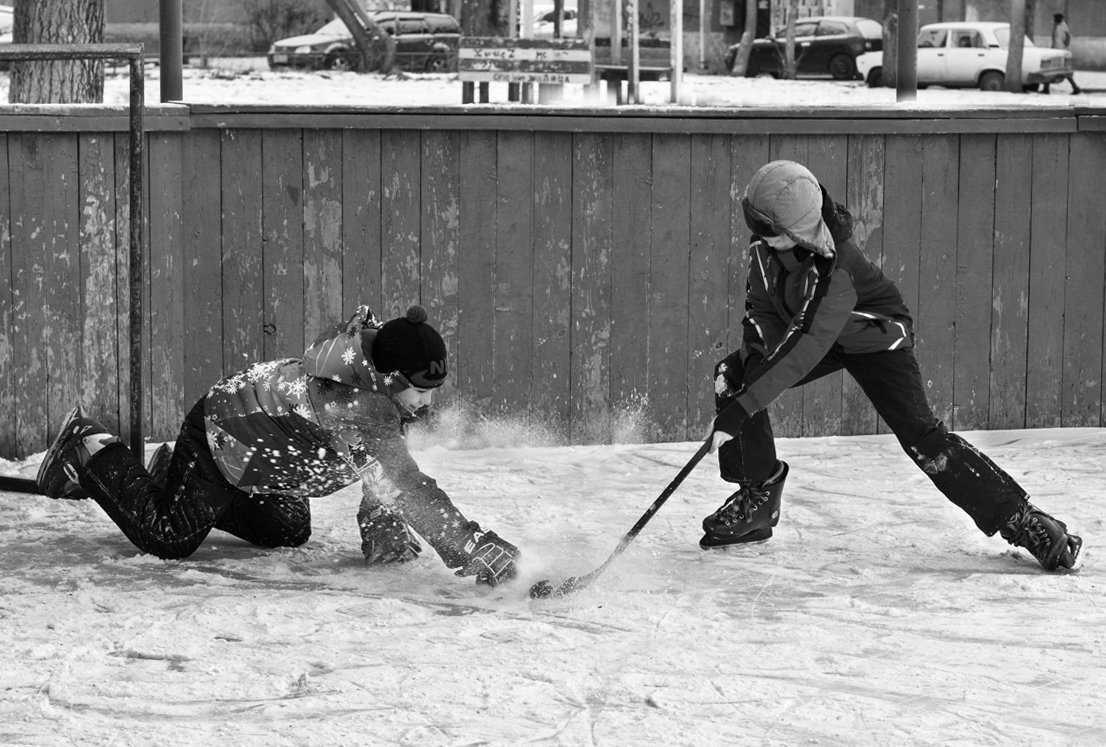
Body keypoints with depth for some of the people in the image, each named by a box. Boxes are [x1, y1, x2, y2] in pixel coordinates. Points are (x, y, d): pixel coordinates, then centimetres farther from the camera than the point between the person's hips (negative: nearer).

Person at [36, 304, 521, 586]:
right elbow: (409, 489, -46)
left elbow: (384, 474, 2)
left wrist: (382, 534, -9)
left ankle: (171, 479, 33)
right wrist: (480, 550, -48)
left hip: (257, 444, 9)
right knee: (165, 539, -3)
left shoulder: (381, 385, -12)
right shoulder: (356, 406, -40)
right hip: (220, 429, -9)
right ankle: (90, 452, 16)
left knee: (288, 534, 20)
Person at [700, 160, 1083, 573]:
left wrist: (742, 408, -48)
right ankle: (758, 495, 5)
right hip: (800, 326, 7)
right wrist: (744, 360, -22)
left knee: (919, 435, -19)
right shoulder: (767, 244, -19)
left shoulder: (833, 265, -40)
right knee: (733, 379, -10)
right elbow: (763, 307, -4)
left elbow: (807, 347, -45)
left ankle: (1023, 521, -14)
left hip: (874, 336, -7)